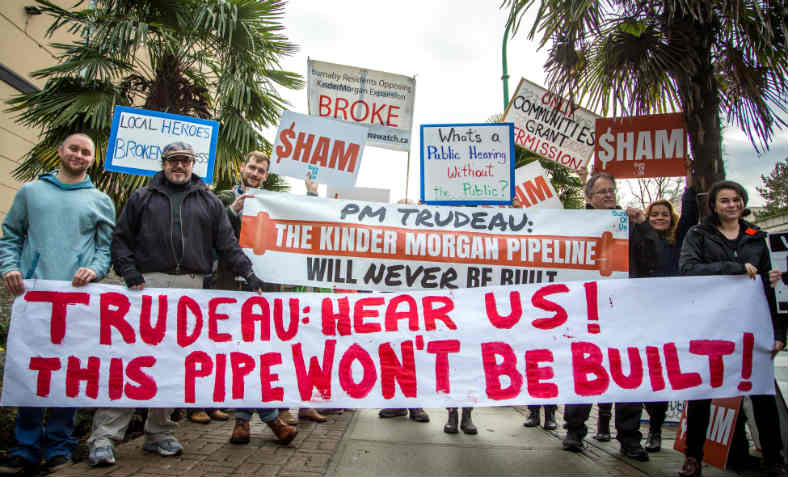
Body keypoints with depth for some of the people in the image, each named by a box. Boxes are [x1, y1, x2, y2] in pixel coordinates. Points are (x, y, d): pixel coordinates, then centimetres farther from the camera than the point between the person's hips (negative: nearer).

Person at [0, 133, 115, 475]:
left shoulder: (101, 201, 15)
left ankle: (59, 447, 11)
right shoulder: (30, 191, 17)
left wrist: (95, 270, -10)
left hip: (78, 296, -1)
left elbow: (107, 246, 9)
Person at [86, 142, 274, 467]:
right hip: (149, 282, -1)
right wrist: (130, 273, -3)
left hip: (191, 286, 1)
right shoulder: (142, 197, 15)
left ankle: (158, 433, 15)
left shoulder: (209, 202, 16)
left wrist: (248, 273, -1)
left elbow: (227, 244, 11)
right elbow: (121, 239, 11)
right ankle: (105, 435, -1)